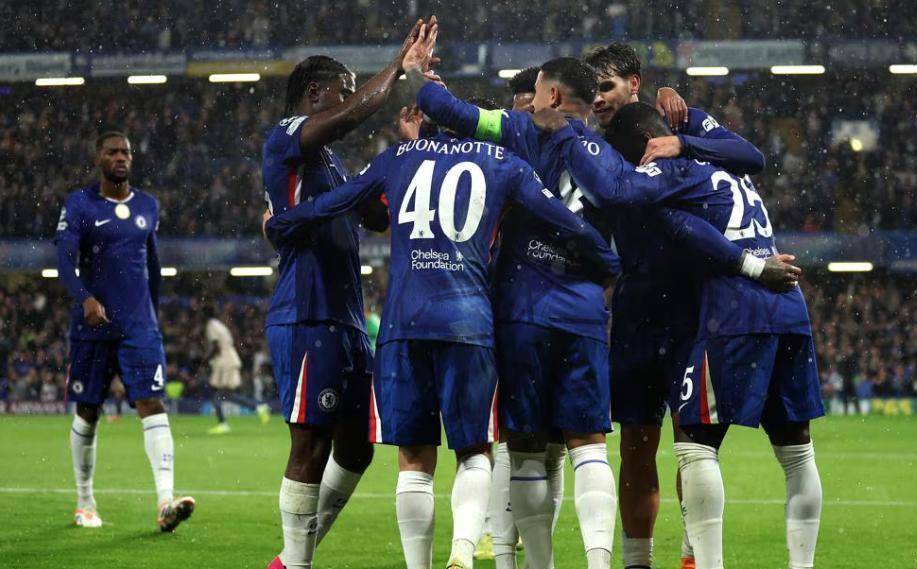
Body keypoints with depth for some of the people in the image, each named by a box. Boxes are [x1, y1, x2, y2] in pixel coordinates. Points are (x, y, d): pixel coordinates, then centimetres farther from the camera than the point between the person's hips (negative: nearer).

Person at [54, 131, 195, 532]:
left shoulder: (147, 207, 11)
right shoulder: (79, 205, -3)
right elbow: (65, 261, -15)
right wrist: (85, 299, -31)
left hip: (139, 326, 2)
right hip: (92, 326, -2)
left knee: (152, 404, -13)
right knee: (87, 413, 7)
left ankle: (165, 503, -23)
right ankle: (85, 504, 22)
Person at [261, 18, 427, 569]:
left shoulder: (330, 161, 24)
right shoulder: (287, 140, -6)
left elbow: (380, 216, 31)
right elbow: (354, 113, -23)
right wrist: (398, 67, -10)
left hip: (346, 321, 10)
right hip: (308, 318, -10)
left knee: (356, 448, 11)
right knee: (312, 446, -8)